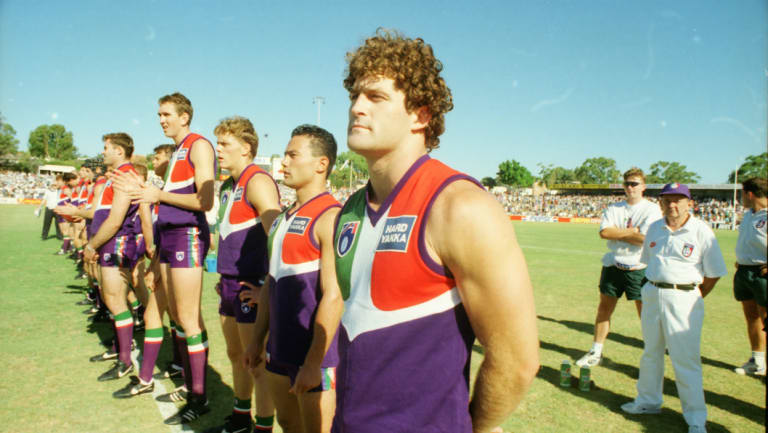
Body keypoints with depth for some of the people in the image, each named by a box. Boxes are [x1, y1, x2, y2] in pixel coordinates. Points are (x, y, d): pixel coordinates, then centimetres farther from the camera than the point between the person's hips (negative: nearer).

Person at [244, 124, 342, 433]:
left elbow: (334, 296, -22)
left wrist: (314, 363, -21)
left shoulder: (330, 217, -17)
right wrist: (258, 339, 16)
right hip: (280, 351, 8)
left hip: (314, 353, -8)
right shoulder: (284, 217, 11)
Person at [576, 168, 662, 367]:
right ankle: (596, 352, 23)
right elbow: (604, 232, -7)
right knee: (604, 308, 11)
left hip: (638, 268, -4)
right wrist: (632, 231, -10)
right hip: (613, 266, 4)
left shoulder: (652, 209, -4)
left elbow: (644, 239, -17)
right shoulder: (614, 208, 9)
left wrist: (617, 233, -8)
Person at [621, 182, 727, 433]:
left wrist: (694, 298, 0)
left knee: (685, 360, -4)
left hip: (683, 298, -6)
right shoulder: (654, 229, 8)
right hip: (652, 294, 6)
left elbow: (713, 273, -3)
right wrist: (655, 289, 12)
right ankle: (648, 401, 33)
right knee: (650, 353, 17)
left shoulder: (701, 232, -9)